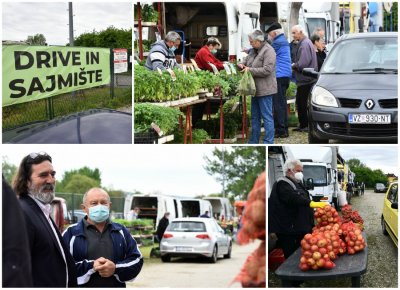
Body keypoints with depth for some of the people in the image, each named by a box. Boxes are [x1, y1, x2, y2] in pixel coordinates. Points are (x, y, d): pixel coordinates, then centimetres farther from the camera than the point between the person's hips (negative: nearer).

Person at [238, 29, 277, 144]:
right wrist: (241, 65, 0)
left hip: (264, 90, -10)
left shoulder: (268, 51, -14)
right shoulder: (254, 51, 14)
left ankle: (268, 142, 0)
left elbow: (267, 70, -22)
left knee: (267, 117, -4)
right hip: (256, 89, 10)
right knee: (255, 117, 15)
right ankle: (253, 142, 24)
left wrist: (250, 70, -19)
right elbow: (246, 61, 25)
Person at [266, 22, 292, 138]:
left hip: (279, 76, -10)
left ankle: (281, 130, -8)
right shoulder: (284, 41, 20)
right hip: (285, 75, 10)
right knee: (282, 103, 14)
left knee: (278, 104, -8)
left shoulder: (278, 42, -12)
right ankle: (284, 129, 18)